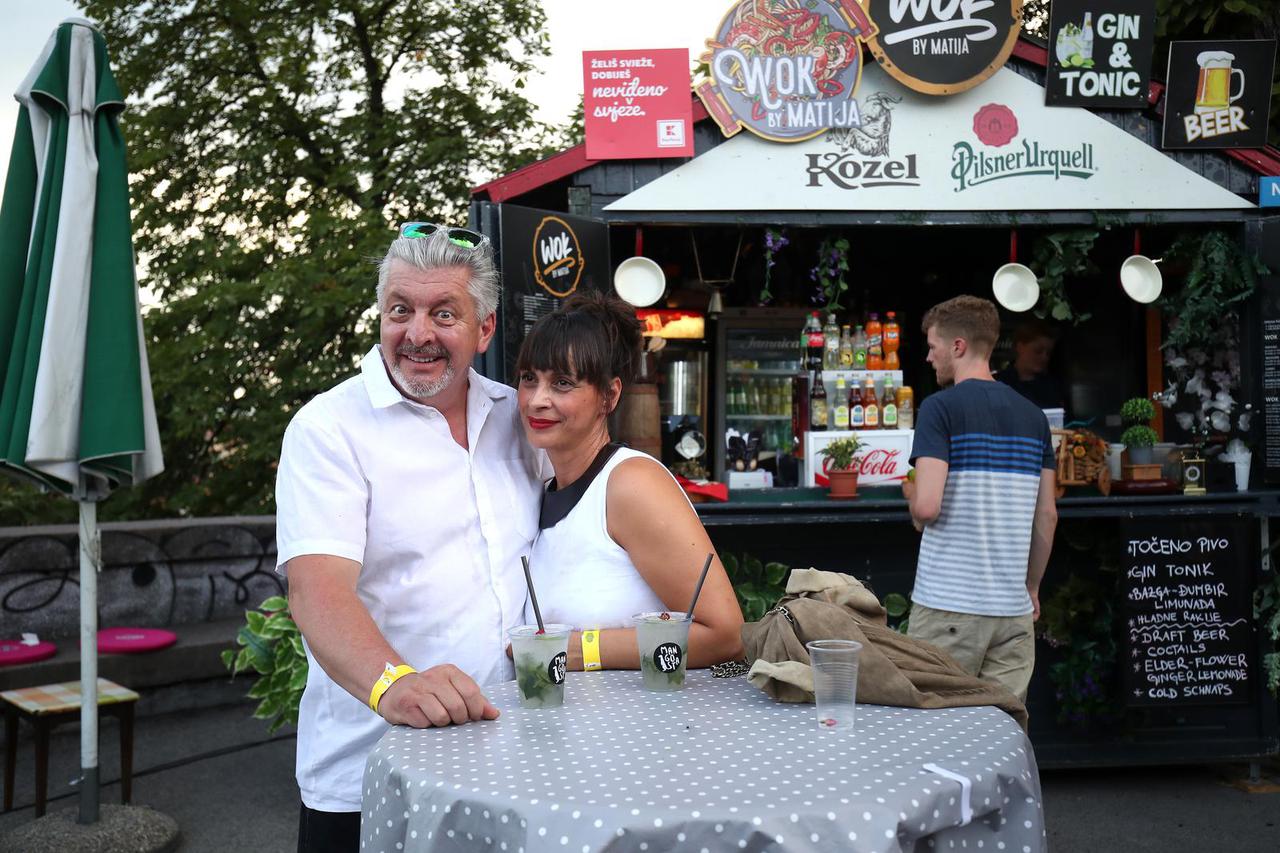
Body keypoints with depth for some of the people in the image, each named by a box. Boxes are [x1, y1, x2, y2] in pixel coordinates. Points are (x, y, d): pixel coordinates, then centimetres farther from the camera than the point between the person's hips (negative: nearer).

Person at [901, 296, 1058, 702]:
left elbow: (927, 506, -19)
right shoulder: (1033, 416, 9)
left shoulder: (940, 407, -10)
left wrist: (910, 494, 4)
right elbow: (1047, 515, 11)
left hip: (948, 603, -6)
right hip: (1012, 607, 6)